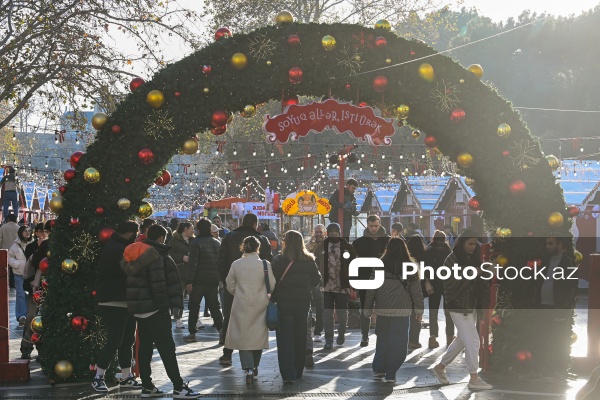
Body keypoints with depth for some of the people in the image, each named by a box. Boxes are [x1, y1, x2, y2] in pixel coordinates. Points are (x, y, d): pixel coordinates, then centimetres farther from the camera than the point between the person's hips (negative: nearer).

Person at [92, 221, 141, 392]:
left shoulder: (121, 247, 18)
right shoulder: (114, 249, -16)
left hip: (125, 301, 11)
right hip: (114, 302, -11)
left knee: (128, 340, 12)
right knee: (114, 340, -8)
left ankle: (126, 377, 19)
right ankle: (98, 378, 1)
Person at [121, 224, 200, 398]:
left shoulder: (134, 252, 14)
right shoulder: (155, 254, -13)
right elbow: (158, 282, -20)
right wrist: (163, 304, -16)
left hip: (138, 308, 9)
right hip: (153, 308, -9)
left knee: (144, 346, 11)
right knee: (166, 348, -7)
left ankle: (147, 386, 13)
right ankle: (179, 387, -6)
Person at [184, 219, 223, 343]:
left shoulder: (196, 243, -10)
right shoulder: (217, 243, 9)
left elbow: (192, 263, -15)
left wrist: (189, 281, -14)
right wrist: (220, 279, 19)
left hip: (199, 281, -5)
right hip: (214, 281, 5)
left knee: (194, 306, 8)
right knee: (214, 306, 8)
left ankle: (192, 333, 10)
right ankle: (222, 331, -9)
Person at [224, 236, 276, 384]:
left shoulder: (236, 265, -5)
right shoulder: (265, 264, -10)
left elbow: (230, 286, 4)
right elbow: (272, 285, -6)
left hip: (241, 305, 0)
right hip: (260, 305, 0)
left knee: (243, 335, 3)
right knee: (258, 335, 15)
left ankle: (248, 368, -12)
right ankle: (254, 366, 25)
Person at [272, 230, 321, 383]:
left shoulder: (279, 261, -12)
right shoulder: (309, 261, -2)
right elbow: (316, 280, 3)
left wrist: (273, 297, 4)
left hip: (284, 302, -3)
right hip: (303, 302, 3)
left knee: (285, 338, 0)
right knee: (300, 336, 15)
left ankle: (288, 373, -9)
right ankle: (298, 372, 24)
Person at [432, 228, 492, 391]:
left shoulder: (474, 259, 7)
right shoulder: (452, 260, -13)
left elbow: (481, 283, 8)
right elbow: (451, 284, -20)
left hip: (471, 306, 8)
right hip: (458, 306, -8)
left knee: (462, 340, 16)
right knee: (472, 341, -8)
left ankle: (440, 367, 32)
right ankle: (474, 379, -1)